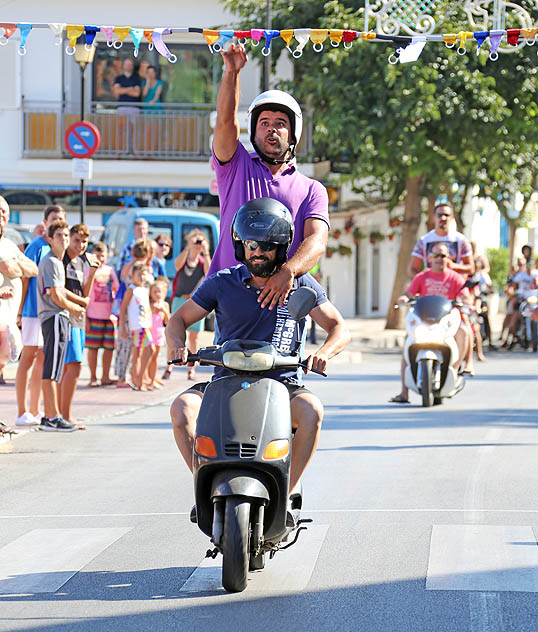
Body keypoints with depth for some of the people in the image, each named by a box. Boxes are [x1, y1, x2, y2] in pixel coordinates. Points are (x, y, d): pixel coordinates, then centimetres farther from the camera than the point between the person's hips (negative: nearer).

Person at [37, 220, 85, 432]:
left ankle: (48, 417, 15)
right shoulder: (50, 262, -12)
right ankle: (53, 417, -14)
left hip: (58, 318, 11)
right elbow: (56, 297, -15)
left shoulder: (57, 262, 19)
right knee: (52, 370, -11)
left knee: (51, 370, 11)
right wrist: (74, 308, 0)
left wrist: (81, 301, 19)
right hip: (54, 318, -11)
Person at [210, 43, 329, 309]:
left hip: (283, 296, 0)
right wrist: (231, 73, -13)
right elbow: (225, 121, 1)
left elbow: (317, 240, -3)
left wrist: (289, 272, -23)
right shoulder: (237, 168, 18)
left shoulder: (311, 190, 15)